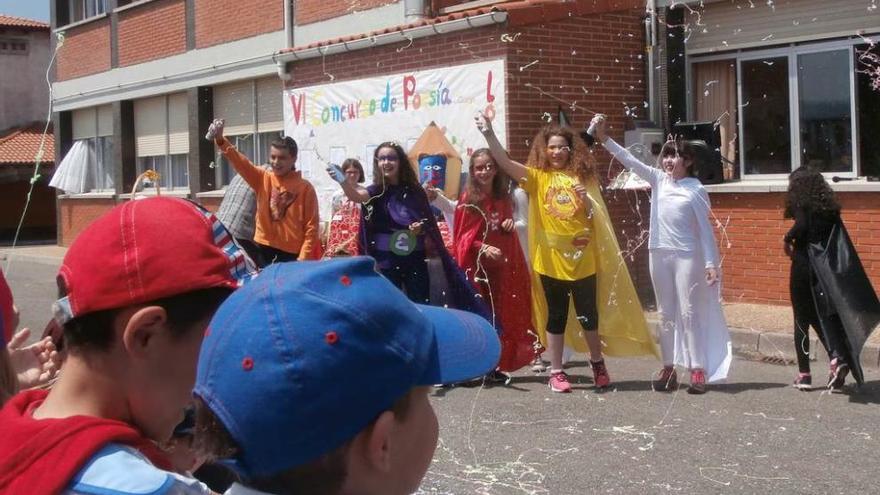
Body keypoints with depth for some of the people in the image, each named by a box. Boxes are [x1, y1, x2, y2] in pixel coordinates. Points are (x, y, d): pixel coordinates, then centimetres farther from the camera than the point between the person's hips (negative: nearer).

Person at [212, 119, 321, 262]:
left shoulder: (305, 188, -4)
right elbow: (240, 162, -10)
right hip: (264, 248, 3)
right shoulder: (262, 179, 5)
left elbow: (311, 226, -5)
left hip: (292, 253, -3)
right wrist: (220, 139, -27)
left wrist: (303, 258, -12)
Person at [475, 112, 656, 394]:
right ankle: (556, 372, 14)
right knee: (556, 315, 6)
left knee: (589, 314, 9)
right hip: (550, 259, -1)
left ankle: (598, 363, 28)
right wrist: (488, 133, -26)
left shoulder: (581, 176, 6)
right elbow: (505, 163, -14)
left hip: (583, 258, 1)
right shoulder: (538, 177, 1)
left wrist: (586, 199, -15)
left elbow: (598, 217, 7)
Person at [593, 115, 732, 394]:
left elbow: (705, 228, -5)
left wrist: (711, 263, -9)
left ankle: (699, 371, 0)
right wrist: (604, 138, -8)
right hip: (659, 254, 4)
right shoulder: (658, 179, 6)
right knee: (666, 314, 9)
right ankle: (669, 369, 14)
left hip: (687, 256, -4)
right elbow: (629, 160, 1)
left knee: (690, 313, -3)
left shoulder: (696, 189, -4)